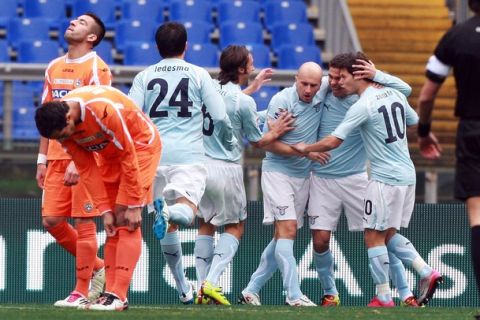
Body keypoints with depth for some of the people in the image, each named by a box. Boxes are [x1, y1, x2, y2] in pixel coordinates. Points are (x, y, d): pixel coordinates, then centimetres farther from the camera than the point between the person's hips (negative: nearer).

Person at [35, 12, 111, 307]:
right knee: (52, 220, 3)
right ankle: (97, 267, 21)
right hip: (57, 157, 7)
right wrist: (42, 159, 13)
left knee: (83, 221, -5)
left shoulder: (96, 68, -8)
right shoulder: (54, 68, 15)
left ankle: (82, 292, 1)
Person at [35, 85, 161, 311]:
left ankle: (118, 296, -20)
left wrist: (134, 205, -22)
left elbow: (129, 158, -28)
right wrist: (105, 210, -12)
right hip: (110, 154, 7)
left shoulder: (104, 109, -37)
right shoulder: (61, 123, -15)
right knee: (113, 225, 3)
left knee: (127, 223, -15)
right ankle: (111, 291, 5)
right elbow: (87, 169, -8)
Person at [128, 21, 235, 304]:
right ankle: (170, 213, -53)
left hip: (153, 154, 3)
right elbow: (219, 117, 2)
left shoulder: (144, 77, 10)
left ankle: (184, 289, 18)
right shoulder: (199, 75, 6)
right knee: (186, 212, -17)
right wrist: (230, 142, 21)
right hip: (189, 156, -3)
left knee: (169, 226, 12)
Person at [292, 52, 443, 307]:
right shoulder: (394, 95, 8)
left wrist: (305, 149, 2)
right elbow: (415, 123, 23)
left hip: (385, 179, -8)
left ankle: (384, 298, -1)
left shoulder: (362, 107, -14)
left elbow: (332, 142, -15)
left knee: (374, 237, 0)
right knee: (389, 235, 17)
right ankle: (426, 272, 2)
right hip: (408, 175, 8)